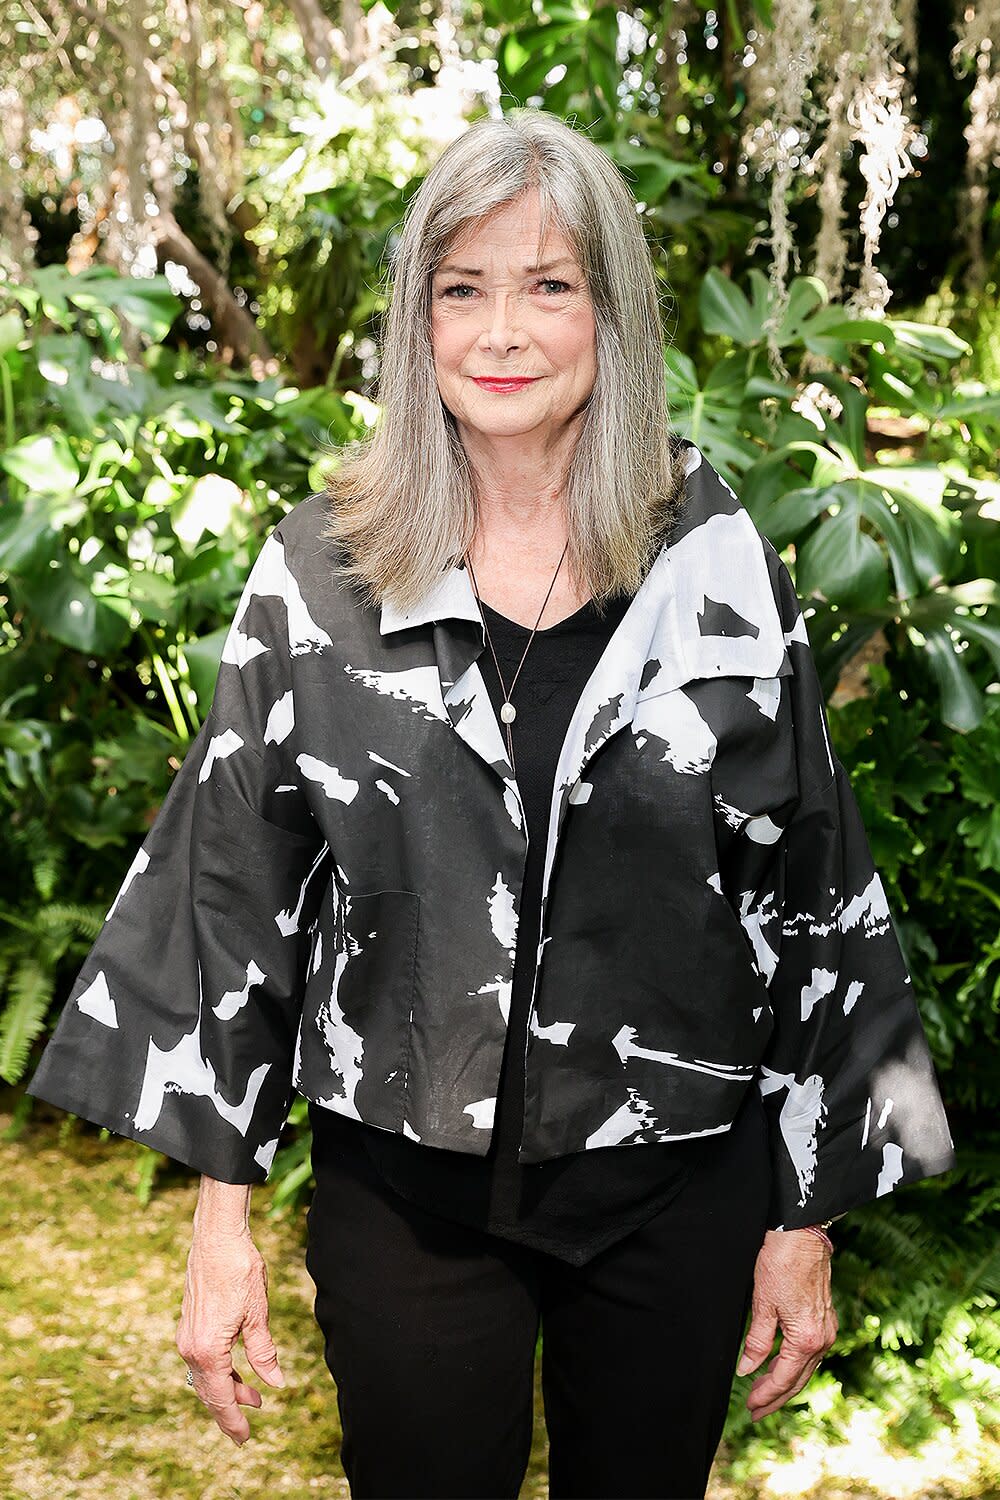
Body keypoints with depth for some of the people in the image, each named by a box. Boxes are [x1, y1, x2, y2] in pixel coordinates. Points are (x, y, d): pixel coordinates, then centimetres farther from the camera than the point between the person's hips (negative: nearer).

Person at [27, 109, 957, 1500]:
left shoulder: (717, 565, -5)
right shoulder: (321, 571, -5)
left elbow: (810, 903, -1)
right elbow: (231, 890, -1)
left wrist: (807, 1220, 1)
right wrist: (222, 1216, -2)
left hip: (678, 1190, 1)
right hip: (404, 1189, 0)